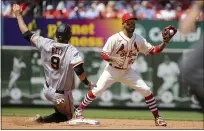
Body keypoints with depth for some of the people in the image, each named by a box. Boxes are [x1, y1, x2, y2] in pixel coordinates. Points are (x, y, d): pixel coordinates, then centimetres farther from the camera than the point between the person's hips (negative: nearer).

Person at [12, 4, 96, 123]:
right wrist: (88, 83, -16)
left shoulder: (46, 44, -10)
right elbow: (79, 71, -32)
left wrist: (18, 15, 4)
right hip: (62, 95, -6)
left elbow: (27, 34, -5)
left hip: (48, 90, 6)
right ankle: (44, 120, -12)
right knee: (67, 115, 13)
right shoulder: (72, 51, -21)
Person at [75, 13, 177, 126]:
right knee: (97, 90, -13)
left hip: (127, 71, 3)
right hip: (112, 70, -3)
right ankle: (79, 110, 7)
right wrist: (114, 59, -38)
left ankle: (157, 117, 0)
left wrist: (165, 42, -17)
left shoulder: (139, 39, -6)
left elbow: (153, 51, -3)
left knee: (146, 90, -8)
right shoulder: (115, 39, -18)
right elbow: (103, 54, -18)